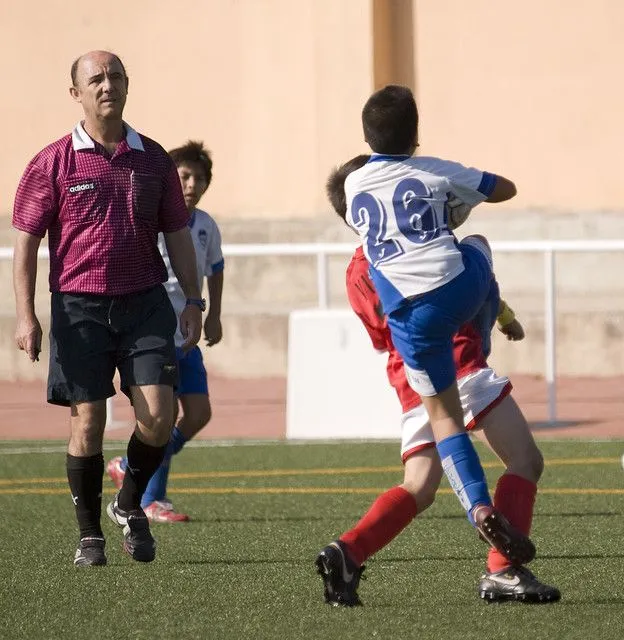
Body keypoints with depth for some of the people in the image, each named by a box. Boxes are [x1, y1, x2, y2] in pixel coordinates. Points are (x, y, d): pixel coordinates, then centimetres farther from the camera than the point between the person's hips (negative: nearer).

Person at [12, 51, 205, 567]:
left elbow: (177, 234, 15)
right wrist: (26, 315, -8)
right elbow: (27, 240, 0)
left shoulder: (153, 159, 9)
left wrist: (193, 300, 7)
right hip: (79, 305, -2)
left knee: (159, 415, -8)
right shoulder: (53, 163, 0)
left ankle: (131, 504, 18)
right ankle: (90, 534, 10)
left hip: (145, 301, 2)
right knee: (88, 420, -4)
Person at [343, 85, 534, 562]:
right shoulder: (438, 173, 8)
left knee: (444, 416, 9)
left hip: (412, 316, 1)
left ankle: (480, 508, -10)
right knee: (477, 245, 35)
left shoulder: (354, 185, 13)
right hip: (460, 287, -1)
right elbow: (506, 189, 22)